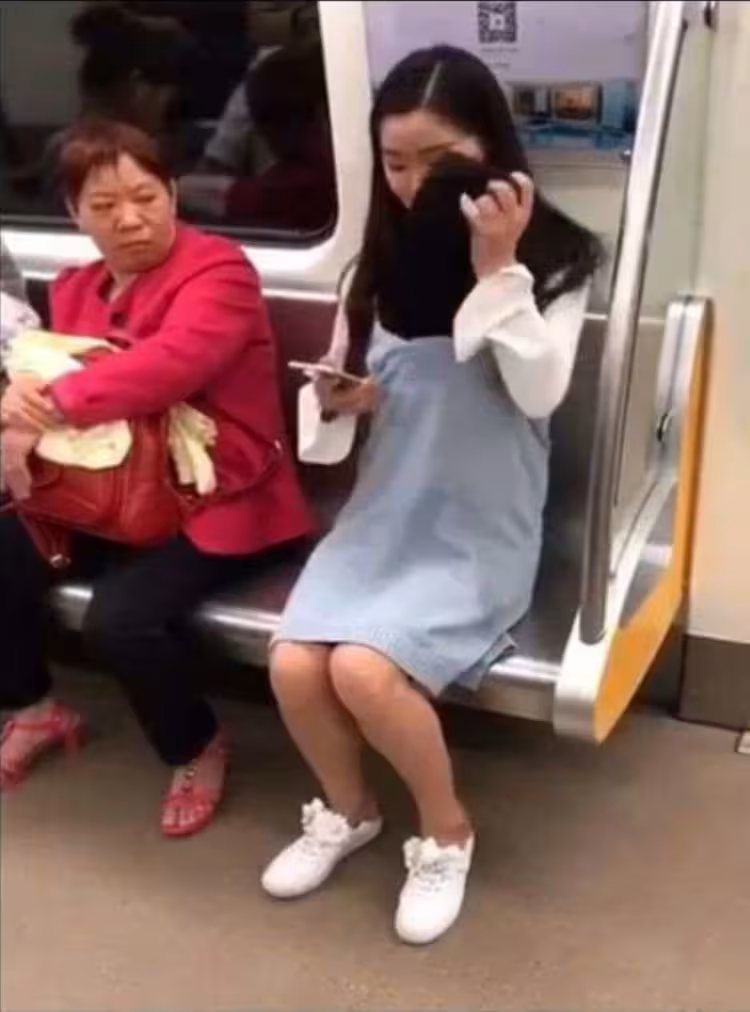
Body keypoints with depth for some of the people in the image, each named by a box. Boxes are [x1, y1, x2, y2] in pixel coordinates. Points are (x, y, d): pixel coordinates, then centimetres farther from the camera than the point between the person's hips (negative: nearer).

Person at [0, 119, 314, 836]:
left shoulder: (217, 270, -12)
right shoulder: (73, 290, 13)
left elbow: (170, 364, -30)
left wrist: (58, 404, -34)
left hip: (213, 499, -7)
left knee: (120, 619, -29)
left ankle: (197, 749, 3)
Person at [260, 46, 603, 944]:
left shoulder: (554, 258, -6)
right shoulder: (382, 260, 5)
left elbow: (539, 393, -18)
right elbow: (343, 384, 13)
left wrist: (497, 268, -23)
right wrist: (334, 399, -11)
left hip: (481, 530, -4)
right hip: (383, 512, 4)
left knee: (364, 668, -25)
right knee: (294, 664, -17)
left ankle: (446, 832, 5)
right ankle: (347, 810, 15)